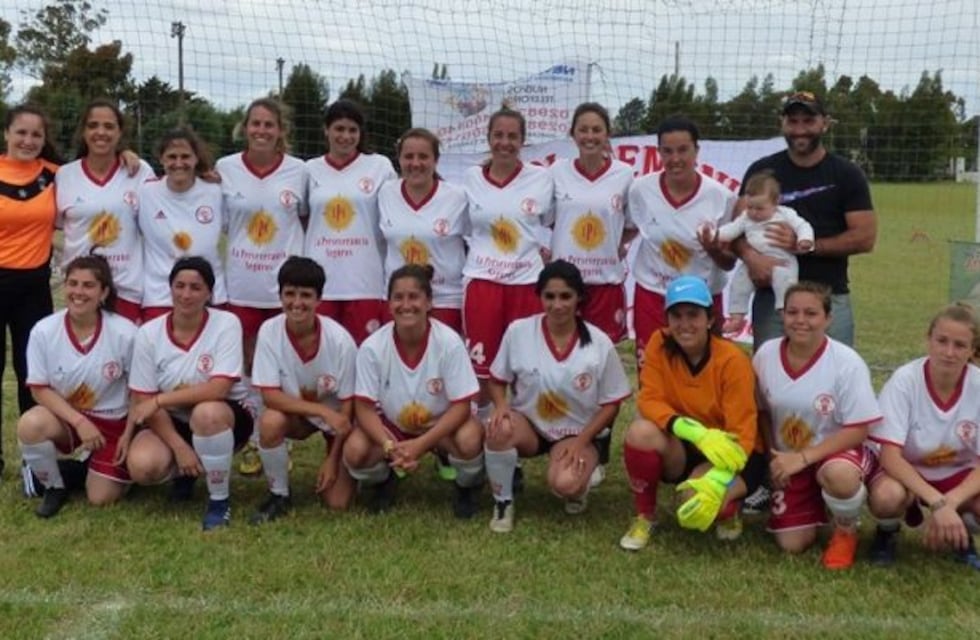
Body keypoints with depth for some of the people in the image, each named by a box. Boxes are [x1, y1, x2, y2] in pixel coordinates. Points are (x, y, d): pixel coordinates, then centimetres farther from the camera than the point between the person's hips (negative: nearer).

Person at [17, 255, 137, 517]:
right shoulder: (43, 331, -17)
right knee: (30, 425, -32)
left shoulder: (125, 333, -21)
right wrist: (79, 421, -23)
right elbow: (40, 389, -11)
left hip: (113, 421, -1)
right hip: (65, 417, 1)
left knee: (101, 499, -8)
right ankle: (54, 487, -3)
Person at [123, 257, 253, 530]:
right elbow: (144, 401, -9)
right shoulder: (148, 333, -9)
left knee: (206, 413, -38)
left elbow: (218, 388, -26)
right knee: (142, 466, -27)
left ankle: (219, 501, -15)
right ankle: (183, 472, 12)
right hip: (172, 421, 3)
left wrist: (160, 399, -27)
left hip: (224, 418, -2)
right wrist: (180, 447, -19)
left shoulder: (226, 324, -16)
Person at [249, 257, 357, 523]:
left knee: (338, 503, -13)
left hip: (336, 417, -1)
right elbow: (270, 396, -23)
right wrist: (323, 412, -33)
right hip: (294, 413, 1)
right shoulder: (269, 331, -22)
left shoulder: (340, 340, -25)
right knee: (270, 421, -34)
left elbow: (347, 403, -15)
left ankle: (338, 462, 23)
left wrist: (333, 459, -13)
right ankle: (279, 495, -8)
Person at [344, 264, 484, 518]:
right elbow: (364, 408, -15)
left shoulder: (449, 342, -24)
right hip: (391, 426, 2)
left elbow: (461, 406, -20)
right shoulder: (372, 347, -20)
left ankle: (467, 488, 3)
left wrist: (420, 444, -31)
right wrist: (390, 446, -32)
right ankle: (384, 480, 10)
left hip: (441, 425, -1)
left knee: (469, 440, -34)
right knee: (355, 452, -28)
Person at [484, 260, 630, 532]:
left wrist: (581, 441, -15)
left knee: (564, 484, -32)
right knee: (499, 429, -34)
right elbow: (498, 379, 3)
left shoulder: (600, 344, -12)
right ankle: (503, 502, -7)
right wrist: (501, 405, -20)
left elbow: (611, 403, -3)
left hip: (576, 433, -1)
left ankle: (579, 481, 9)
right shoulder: (518, 331, -11)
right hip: (528, 424, 2)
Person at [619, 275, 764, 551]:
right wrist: (694, 431, -36)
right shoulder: (659, 344, -11)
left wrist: (716, 482, -37)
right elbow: (650, 400, -17)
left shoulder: (732, 360, -20)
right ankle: (644, 517, -5)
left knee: (700, 500, -34)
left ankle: (727, 510, 5)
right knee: (641, 431, -28)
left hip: (728, 454, -3)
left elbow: (742, 432, -21)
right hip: (683, 449, 3)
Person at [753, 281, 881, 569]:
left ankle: (846, 531, -6)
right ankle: (816, 505, 32)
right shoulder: (765, 355, -8)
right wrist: (775, 459, -1)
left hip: (840, 451, -4)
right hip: (789, 461, 4)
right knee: (791, 545, -3)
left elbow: (857, 430, -18)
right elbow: (762, 412, 7)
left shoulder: (847, 363, -20)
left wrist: (803, 457, -25)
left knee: (837, 474, -41)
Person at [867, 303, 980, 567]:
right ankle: (888, 532, 0)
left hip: (958, 476, 2)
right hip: (907, 471, -2)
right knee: (886, 497, -37)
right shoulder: (904, 380, -23)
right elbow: (890, 457, -25)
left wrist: (949, 503, -32)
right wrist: (937, 503, -37)